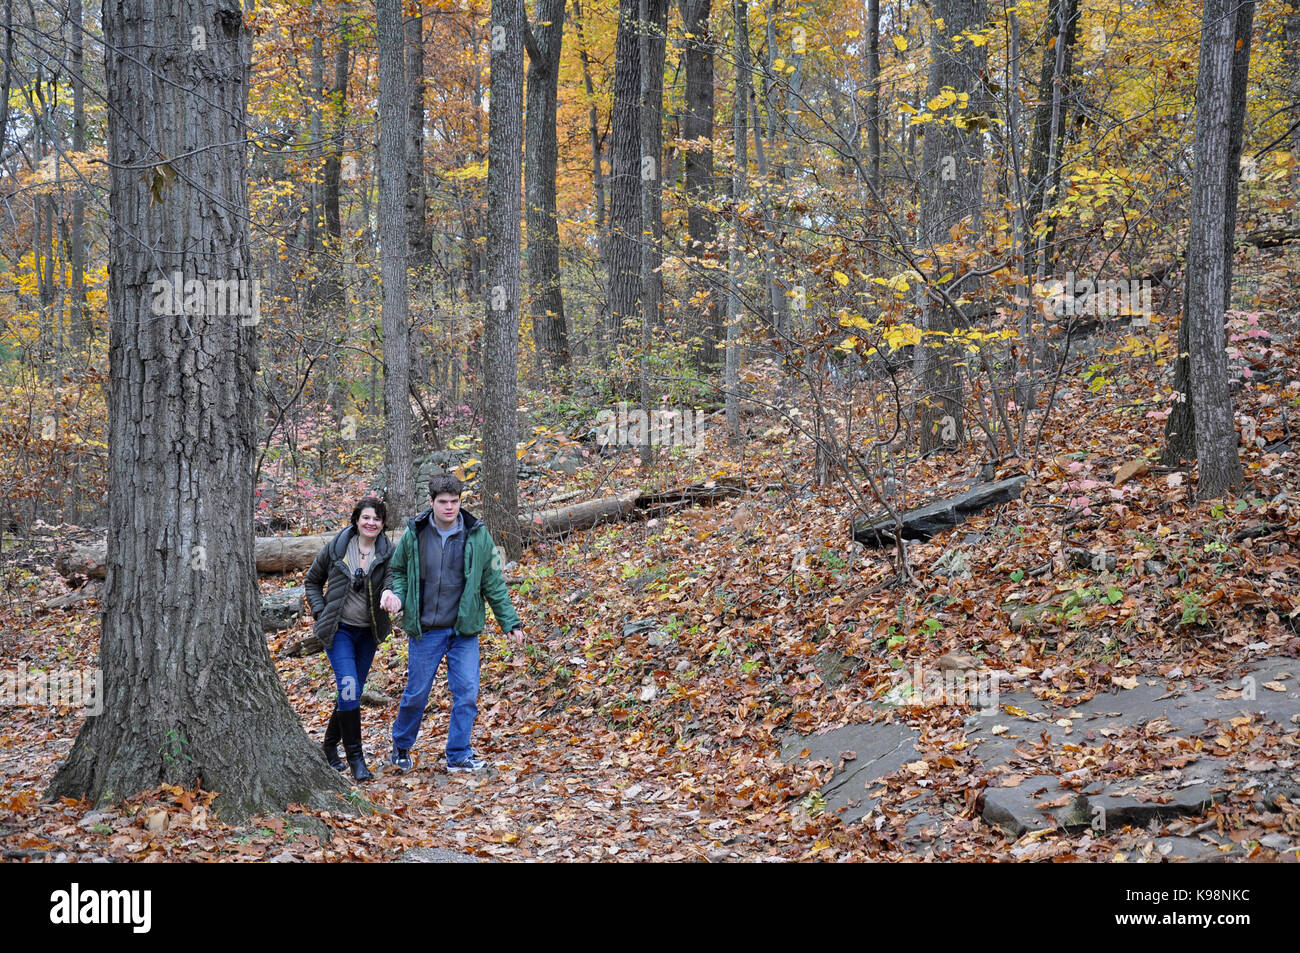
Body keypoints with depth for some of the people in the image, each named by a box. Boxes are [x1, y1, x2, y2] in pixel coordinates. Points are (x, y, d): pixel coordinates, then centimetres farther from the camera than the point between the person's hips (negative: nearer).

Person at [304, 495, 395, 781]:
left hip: (368, 633, 3)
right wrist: (319, 611, -2)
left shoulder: (389, 552, -1)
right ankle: (355, 756, -8)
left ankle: (330, 745, 31)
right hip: (339, 629, -3)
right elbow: (312, 581, 10)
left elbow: (391, 583, -15)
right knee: (349, 689, -16)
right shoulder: (336, 547, -3)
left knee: (353, 693, 11)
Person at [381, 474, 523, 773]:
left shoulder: (478, 536, -4)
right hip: (425, 631, 0)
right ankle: (401, 746, 32)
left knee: (467, 694, -3)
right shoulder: (414, 535, -3)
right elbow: (399, 570, 12)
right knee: (416, 693, 9)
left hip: (464, 631, 0)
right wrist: (398, 595, -8)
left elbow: (493, 583, 3)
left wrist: (510, 622, 0)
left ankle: (459, 755, 9)